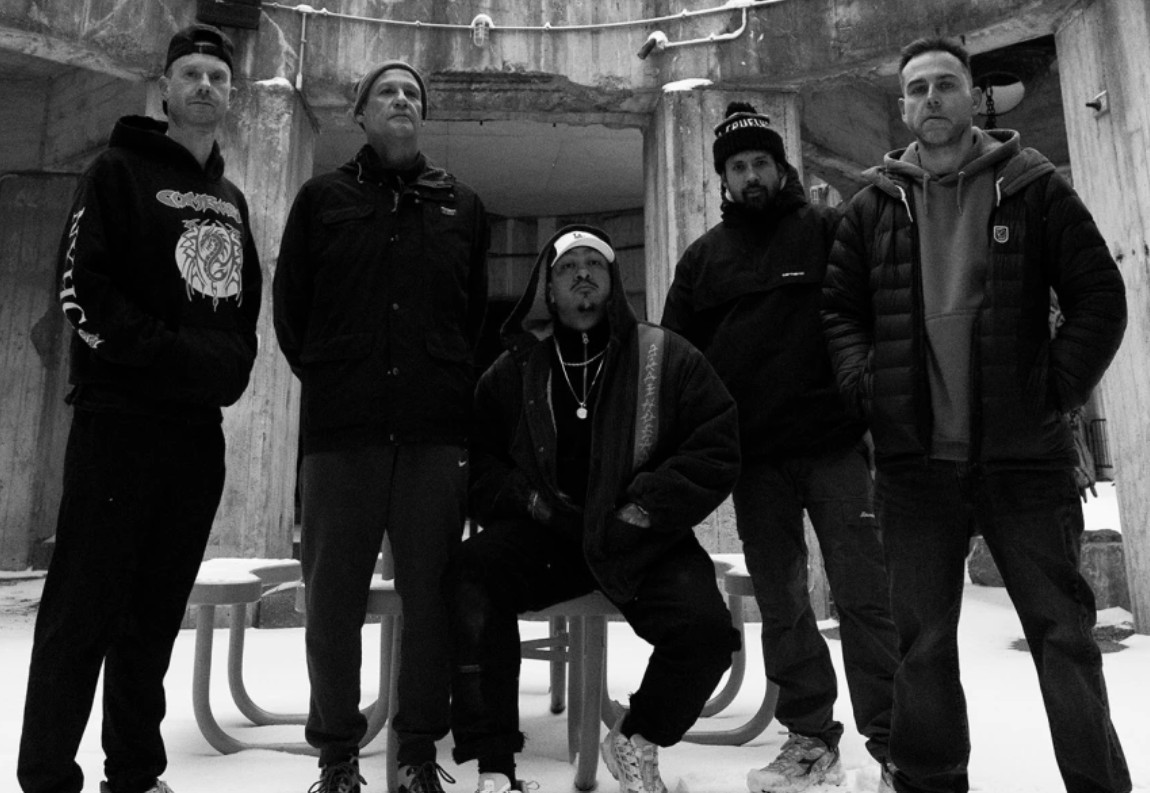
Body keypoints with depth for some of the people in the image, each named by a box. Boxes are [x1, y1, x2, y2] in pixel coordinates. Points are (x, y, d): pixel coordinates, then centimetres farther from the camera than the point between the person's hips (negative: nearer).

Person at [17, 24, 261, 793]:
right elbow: (80, 289, -9)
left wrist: (233, 363, 4)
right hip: (120, 418, -5)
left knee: (156, 612, 9)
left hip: (201, 426, 6)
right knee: (85, 604, -3)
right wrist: (172, 353, -14)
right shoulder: (120, 172, 2)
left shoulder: (231, 200, 20)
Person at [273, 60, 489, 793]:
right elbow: (289, 300, 11)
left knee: (431, 592, 4)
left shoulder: (463, 207, 15)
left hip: (438, 429, 1)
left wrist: (454, 386, 9)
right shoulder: (324, 199, 12)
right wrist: (325, 375, 6)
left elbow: (479, 312, 15)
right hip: (340, 426, 0)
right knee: (334, 593, 4)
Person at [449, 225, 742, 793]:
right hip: (543, 535, 1)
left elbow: (719, 445, -3)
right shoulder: (513, 370, 10)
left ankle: (636, 744, 8)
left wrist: (639, 515, -12)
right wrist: (535, 503, -10)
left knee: (704, 627, -25)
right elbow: (478, 462, 9)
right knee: (471, 575, -28)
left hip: (639, 541, -1)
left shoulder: (665, 357, 3)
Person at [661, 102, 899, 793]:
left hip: (835, 444, -3)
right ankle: (811, 737, 23)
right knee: (781, 605, 10)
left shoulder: (828, 231, 5)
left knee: (866, 596, -2)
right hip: (753, 456, 4)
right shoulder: (703, 257, 14)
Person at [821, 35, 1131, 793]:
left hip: (1025, 454, -1)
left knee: (1063, 631, 6)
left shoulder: (1032, 186, 4)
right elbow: (838, 309, 10)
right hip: (914, 459, 2)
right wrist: (867, 386, -4)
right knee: (922, 640, 10)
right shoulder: (875, 204, 9)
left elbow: (1100, 297, 2)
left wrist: (1057, 388, -8)